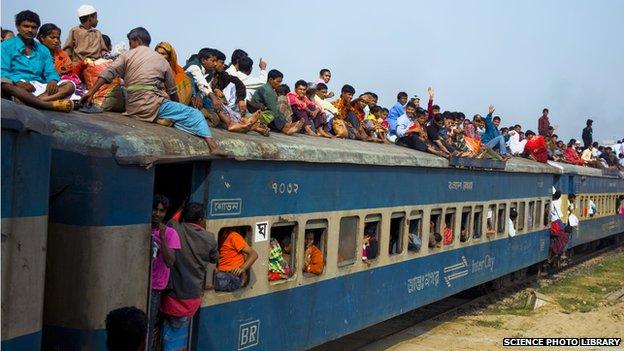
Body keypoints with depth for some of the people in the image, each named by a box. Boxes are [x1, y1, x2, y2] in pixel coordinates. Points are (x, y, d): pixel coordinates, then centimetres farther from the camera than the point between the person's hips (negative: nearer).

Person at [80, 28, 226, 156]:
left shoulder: (127, 55, 13)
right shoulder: (161, 60, 13)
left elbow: (107, 74, 1)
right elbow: (172, 90, 16)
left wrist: (91, 93, 4)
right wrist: (177, 106, 31)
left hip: (132, 107, 3)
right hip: (152, 103, -3)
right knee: (195, 114, 0)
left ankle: (163, 119, -6)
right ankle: (212, 146, -18)